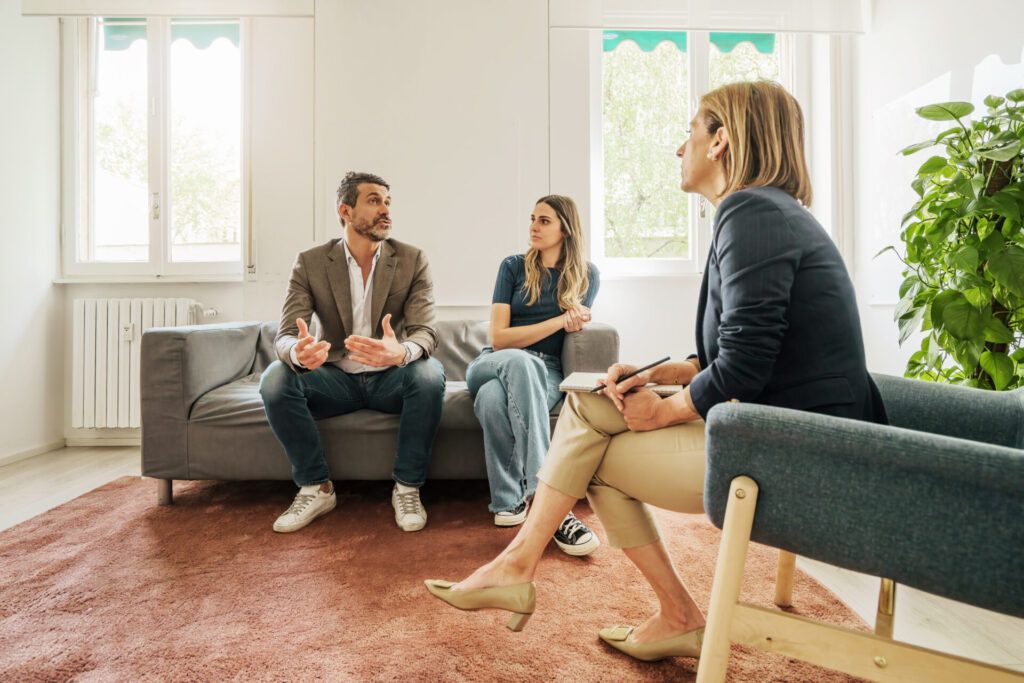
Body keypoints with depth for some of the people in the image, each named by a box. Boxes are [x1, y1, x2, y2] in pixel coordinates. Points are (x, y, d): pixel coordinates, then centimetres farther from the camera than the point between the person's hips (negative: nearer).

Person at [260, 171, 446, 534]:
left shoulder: (412, 260, -6)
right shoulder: (311, 263, -4)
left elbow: (426, 331, -16)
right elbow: (285, 335, -12)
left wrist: (400, 352, -42)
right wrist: (298, 352, -39)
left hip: (390, 379, -1)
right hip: (336, 378, 1)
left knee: (430, 373, -33)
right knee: (274, 378, -26)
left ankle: (407, 488, -14)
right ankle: (315, 487, -7)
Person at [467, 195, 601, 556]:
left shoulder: (586, 275, 7)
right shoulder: (514, 266, 4)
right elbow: (498, 338, -6)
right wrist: (560, 320, -12)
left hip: (546, 372, 0)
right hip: (493, 364, 0)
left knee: (494, 397, -37)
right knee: (519, 361, -40)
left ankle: (509, 502, -32)